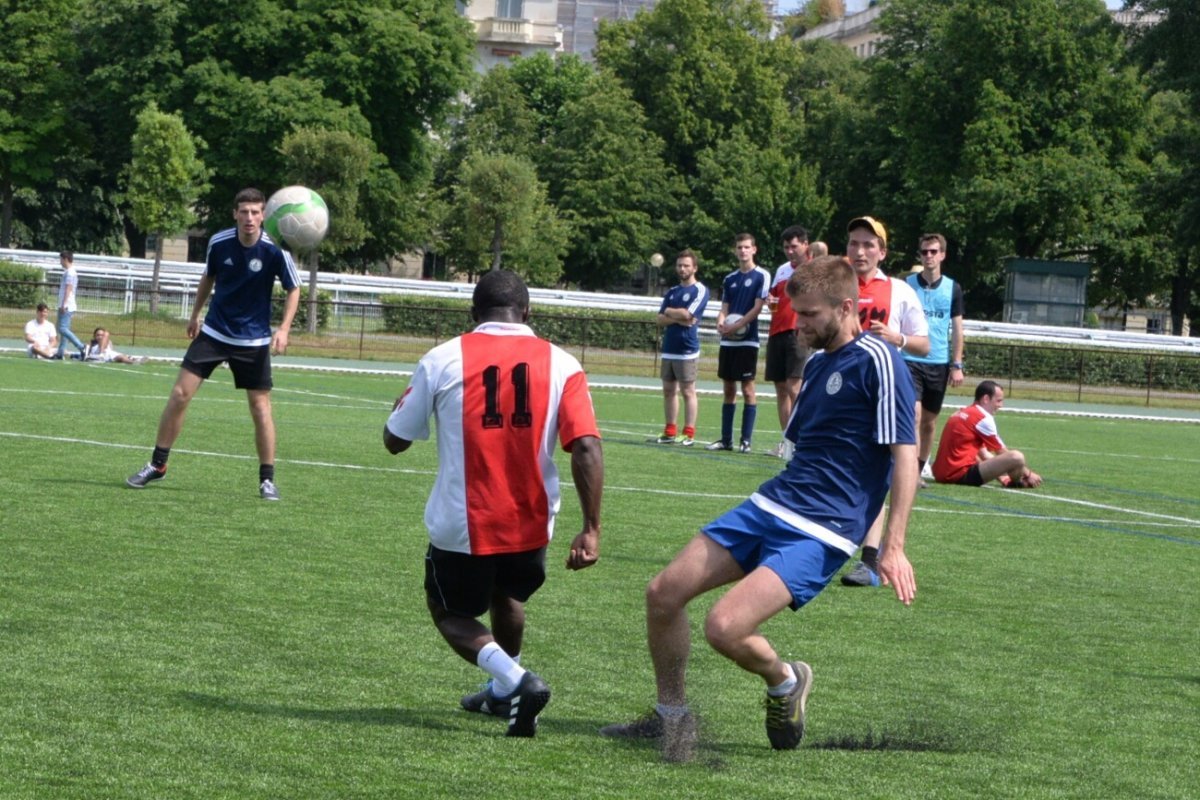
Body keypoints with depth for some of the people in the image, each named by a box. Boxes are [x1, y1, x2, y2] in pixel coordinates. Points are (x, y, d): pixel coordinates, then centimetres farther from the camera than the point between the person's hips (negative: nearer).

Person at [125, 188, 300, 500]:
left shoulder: (276, 250, -17)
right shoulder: (218, 242, -9)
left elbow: (293, 290, -4)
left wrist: (283, 329, -16)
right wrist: (195, 314, 20)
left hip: (254, 340, -2)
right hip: (214, 332, 2)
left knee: (260, 407, -3)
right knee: (180, 394, -5)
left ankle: (267, 479, 10)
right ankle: (157, 465, 7)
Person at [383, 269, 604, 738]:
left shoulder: (443, 359, -6)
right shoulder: (561, 365, -4)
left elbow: (395, 440, 3)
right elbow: (586, 447, -14)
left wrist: (406, 402, 24)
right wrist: (591, 529, -11)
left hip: (461, 526, -3)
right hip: (531, 524, 3)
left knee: (451, 613, 19)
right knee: (507, 597, 33)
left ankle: (515, 681, -6)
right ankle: (503, 694, 45)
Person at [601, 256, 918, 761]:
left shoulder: (877, 363, -11)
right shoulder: (816, 363, 16)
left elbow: (905, 455, -15)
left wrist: (893, 546, -21)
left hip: (820, 532, -9)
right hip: (769, 506, 9)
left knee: (724, 627, -24)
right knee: (664, 593, 2)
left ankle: (784, 681, 7)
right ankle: (670, 716, 18)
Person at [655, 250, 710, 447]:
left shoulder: (700, 290, -4)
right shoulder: (672, 292, 16)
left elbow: (687, 314, -16)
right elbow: (661, 320, 9)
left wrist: (669, 311, 2)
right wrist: (678, 318, -10)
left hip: (687, 349, -7)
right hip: (669, 348, 7)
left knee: (687, 391, -4)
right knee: (669, 390, 8)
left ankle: (689, 434, -2)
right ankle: (670, 432, 13)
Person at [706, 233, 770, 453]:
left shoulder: (762, 276, -3)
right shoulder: (730, 279, 15)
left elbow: (758, 307, -9)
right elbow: (725, 308, 12)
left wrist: (736, 326, -16)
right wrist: (721, 323, -9)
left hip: (748, 340, -6)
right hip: (728, 341, 6)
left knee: (747, 389, -5)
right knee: (728, 389, 8)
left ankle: (746, 440, -3)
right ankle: (726, 439, 13)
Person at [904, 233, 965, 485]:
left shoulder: (953, 289, 4)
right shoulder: (907, 285, 0)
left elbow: (957, 329, 7)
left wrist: (956, 365, 2)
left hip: (939, 363, 3)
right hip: (910, 360, -3)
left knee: (930, 420, 9)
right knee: (913, 415, -15)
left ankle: (919, 469, 21)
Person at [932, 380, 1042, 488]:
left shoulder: (962, 413, 19)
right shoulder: (982, 418, -7)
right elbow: (1002, 453, 0)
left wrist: (1001, 476, 22)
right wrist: (1028, 474, 10)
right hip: (961, 475, -11)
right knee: (1016, 457, -18)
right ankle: (1015, 483, 13)